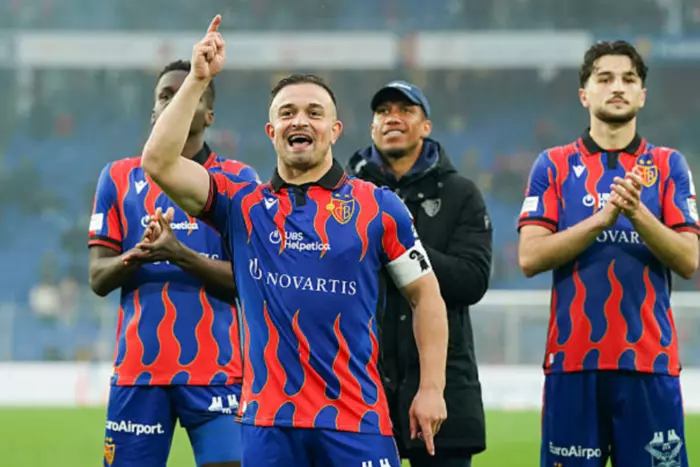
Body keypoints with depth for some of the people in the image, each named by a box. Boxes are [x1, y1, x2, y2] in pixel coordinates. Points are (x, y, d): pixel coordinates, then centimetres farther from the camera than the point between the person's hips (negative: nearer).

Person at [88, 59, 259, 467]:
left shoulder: (238, 180, 5)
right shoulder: (119, 178, 11)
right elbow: (98, 278, 8)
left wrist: (182, 255, -18)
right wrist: (137, 256, -15)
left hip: (217, 371, -2)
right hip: (138, 369, 2)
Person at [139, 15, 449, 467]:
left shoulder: (378, 206, 5)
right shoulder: (242, 205, 8)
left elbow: (427, 295, 9)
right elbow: (159, 162, -4)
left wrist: (432, 389, 2)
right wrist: (198, 80, -7)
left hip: (357, 422, -1)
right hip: (268, 422, 1)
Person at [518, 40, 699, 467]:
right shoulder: (554, 166, 9)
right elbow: (530, 257, -3)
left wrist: (637, 213, -15)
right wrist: (602, 217, -13)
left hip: (650, 358, 0)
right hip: (573, 357, 0)